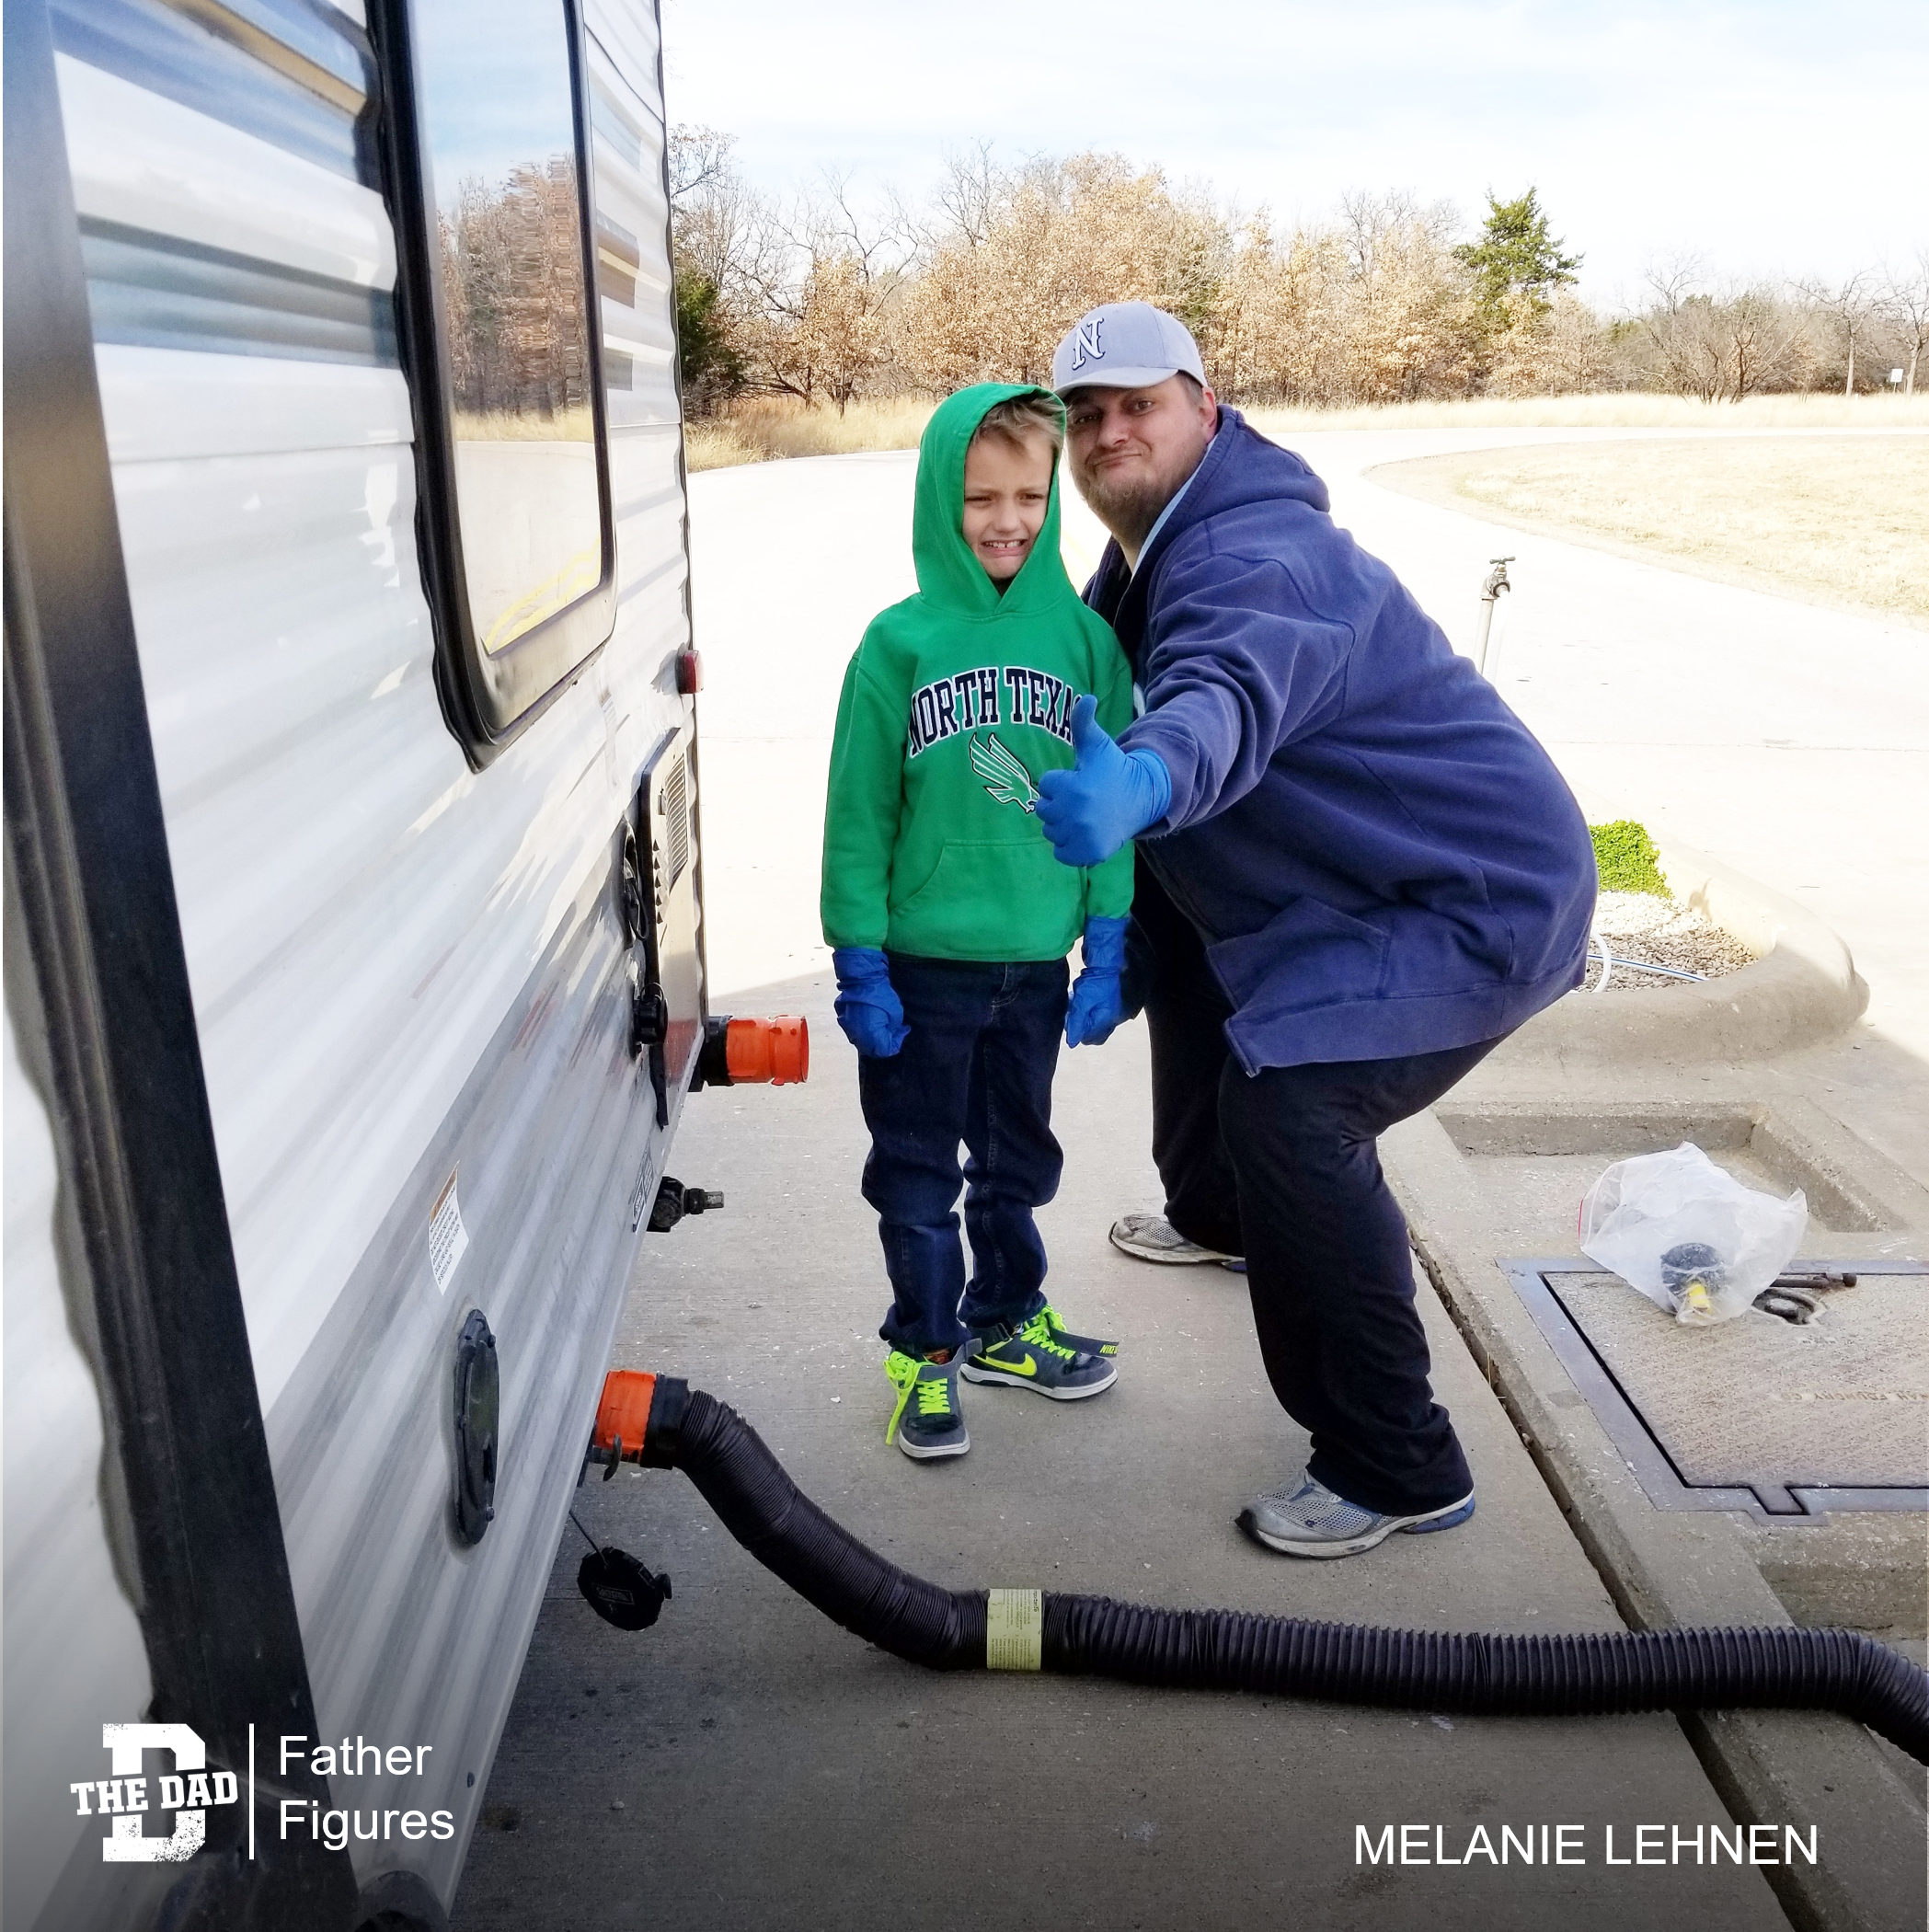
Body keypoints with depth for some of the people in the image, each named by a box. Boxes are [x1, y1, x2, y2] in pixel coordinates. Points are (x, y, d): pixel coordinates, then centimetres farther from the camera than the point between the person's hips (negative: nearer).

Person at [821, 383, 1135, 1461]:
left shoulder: (1086, 638, -2)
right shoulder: (900, 643, -7)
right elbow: (858, 816, -5)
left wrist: (1107, 951, 0)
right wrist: (859, 963, -7)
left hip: (1037, 960, 2)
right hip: (921, 961, -2)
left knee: (1019, 1159, 19)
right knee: (918, 1171, 11)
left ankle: (1005, 1322, 40)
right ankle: (929, 1351, 29)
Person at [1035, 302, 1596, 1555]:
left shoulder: (1253, 558, -26)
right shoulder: (1150, 555, 8)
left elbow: (1225, 699, -48)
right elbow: (1099, 695, 14)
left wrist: (1137, 786, -68)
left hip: (1484, 900, -11)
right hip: (1349, 878, 11)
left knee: (1285, 1102, -28)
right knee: (1170, 908, 25)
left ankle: (1400, 1472, -11)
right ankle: (1223, 1213, 43)